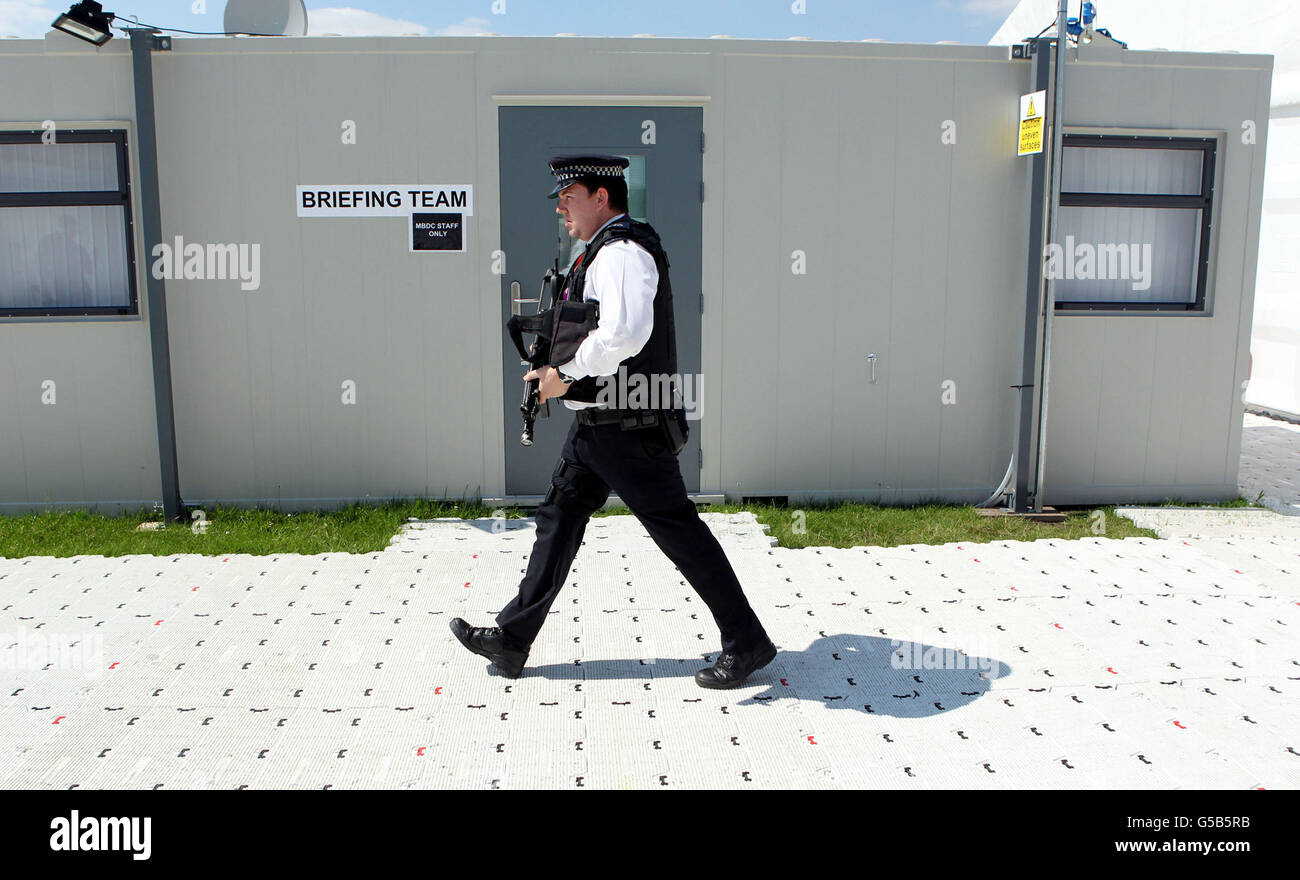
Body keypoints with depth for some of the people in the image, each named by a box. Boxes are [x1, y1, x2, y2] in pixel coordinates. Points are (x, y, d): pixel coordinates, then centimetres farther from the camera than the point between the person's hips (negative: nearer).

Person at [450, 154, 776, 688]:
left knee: (676, 528, -4)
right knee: (559, 516, 13)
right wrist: (556, 367, 14)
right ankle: (512, 641, 22)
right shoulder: (603, 251, 16)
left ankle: (747, 644, 8)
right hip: (597, 423, 11)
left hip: (628, 428, -11)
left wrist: (567, 376, -21)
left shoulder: (621, 251, -17)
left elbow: (625, 333, -34)